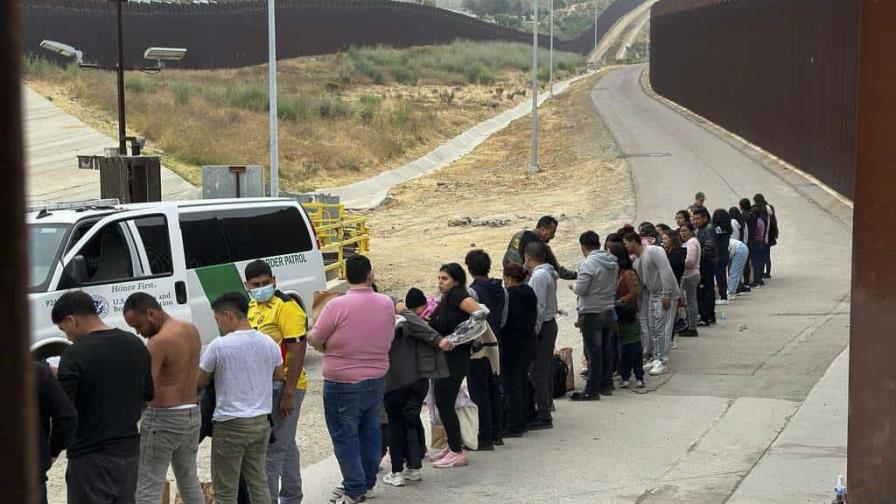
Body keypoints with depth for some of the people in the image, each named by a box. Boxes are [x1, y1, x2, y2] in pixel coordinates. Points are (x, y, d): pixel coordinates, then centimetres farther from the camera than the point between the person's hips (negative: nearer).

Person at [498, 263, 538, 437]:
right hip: (528, 343, 9)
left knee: (511, 386, -2)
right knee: (522, 383, 17)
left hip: (512, 346, -9)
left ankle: (514, 426, 0)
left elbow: (503, 320, -18)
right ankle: (521, 423, 23)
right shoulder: (530, 293, 7)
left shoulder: (510, 295, -18)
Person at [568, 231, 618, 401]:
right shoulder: (613, 262, 7)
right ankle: (606, 385, 22)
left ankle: (592, 390, -2)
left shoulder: (589, 263, -18)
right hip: (609, 310, 8)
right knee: (607, 348, 14)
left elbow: (580, 289, -19)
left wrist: (573, 285, 1)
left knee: (594, 351, -5)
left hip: (591, 313, -8)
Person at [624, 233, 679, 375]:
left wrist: (666, 295, -26)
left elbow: (666, 272, -23)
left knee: (662, 328, -9)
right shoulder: (637, 260, 11)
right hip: (652, 294, 9)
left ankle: (663, 362, -6)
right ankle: (656, 359, 20)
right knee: (651, 328, 11)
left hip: (665, 294, -9)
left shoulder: (654, 251, -16)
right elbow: (641, 281, 15)